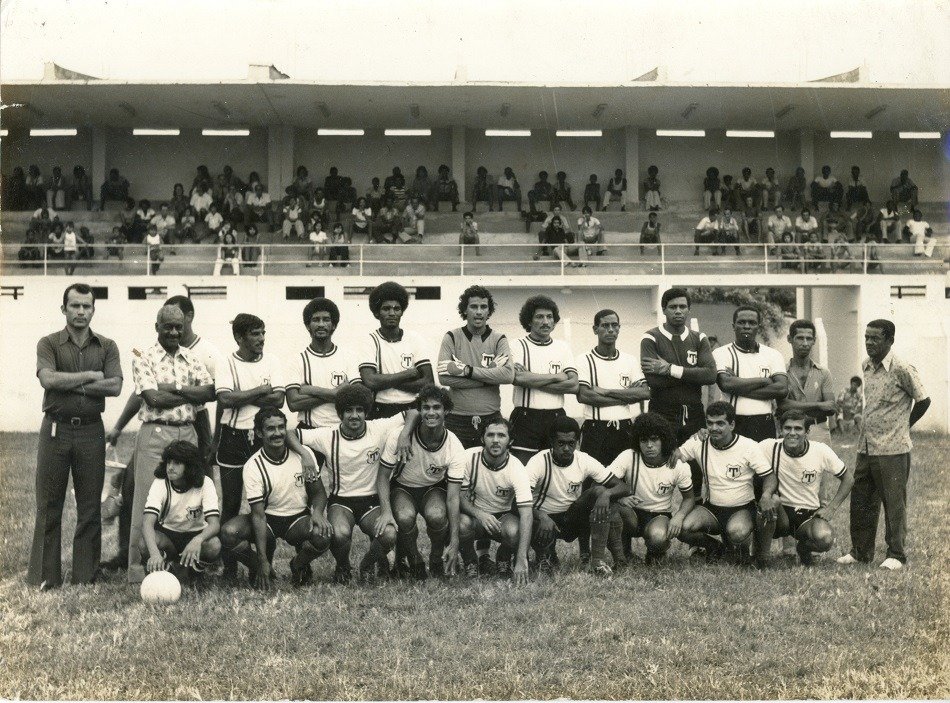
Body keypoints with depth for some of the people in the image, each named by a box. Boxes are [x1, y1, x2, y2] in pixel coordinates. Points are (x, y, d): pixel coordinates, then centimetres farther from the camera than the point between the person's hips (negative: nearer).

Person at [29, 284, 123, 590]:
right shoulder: (49, 344, 4)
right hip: (56, 429, -1)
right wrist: (91, 376, -11)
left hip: (91, 430, 2)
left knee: (90, 506, 5)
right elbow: (48, 379, -15)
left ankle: (86, 575, 14)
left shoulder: (106, 346, 8)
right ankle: (45, 576, 8)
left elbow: (115, 386, -7)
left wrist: (70, 384, -11)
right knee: (49, 505, 1)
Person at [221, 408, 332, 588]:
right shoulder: (252, 467, -14)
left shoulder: (303, 454, -8)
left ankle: (298, 565, 2)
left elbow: (318, 492, 2)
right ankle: (259, 568, 2)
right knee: (228, 533, -30)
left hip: (299, 519, 1)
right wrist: (262, 560, -22)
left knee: (323, 535, -34)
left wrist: (317, 512, -24)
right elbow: (258, 514, -16)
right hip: (268, 520, -1)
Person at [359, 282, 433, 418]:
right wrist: (409, 373, -6)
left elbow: (428, 382, 0)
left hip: (413, 410, 2)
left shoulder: (414, 339, 8)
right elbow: (370, 381, -12)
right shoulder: (370, 341, 2)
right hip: (380, 412, -2)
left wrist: (386, 381, -8)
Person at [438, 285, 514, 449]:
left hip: (491, 418, 1)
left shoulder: (498, 339, 6)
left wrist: (467, 370, -16)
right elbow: (444, 378, -11)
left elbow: (508, 375, -11)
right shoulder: (452, 337, 3)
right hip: (457, 419, -1)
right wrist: (490, 372, -11)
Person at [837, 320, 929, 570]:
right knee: (860, 501, 10)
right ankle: (861, 552, 21)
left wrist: (902, 426, 5)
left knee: (894, 502, 1)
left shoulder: (902, 370, -12)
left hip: (892, 449, -7)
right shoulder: (866, 366, 9)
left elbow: (923, 400, -3)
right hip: (866, 447, 7)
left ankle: (896, 555, 11)